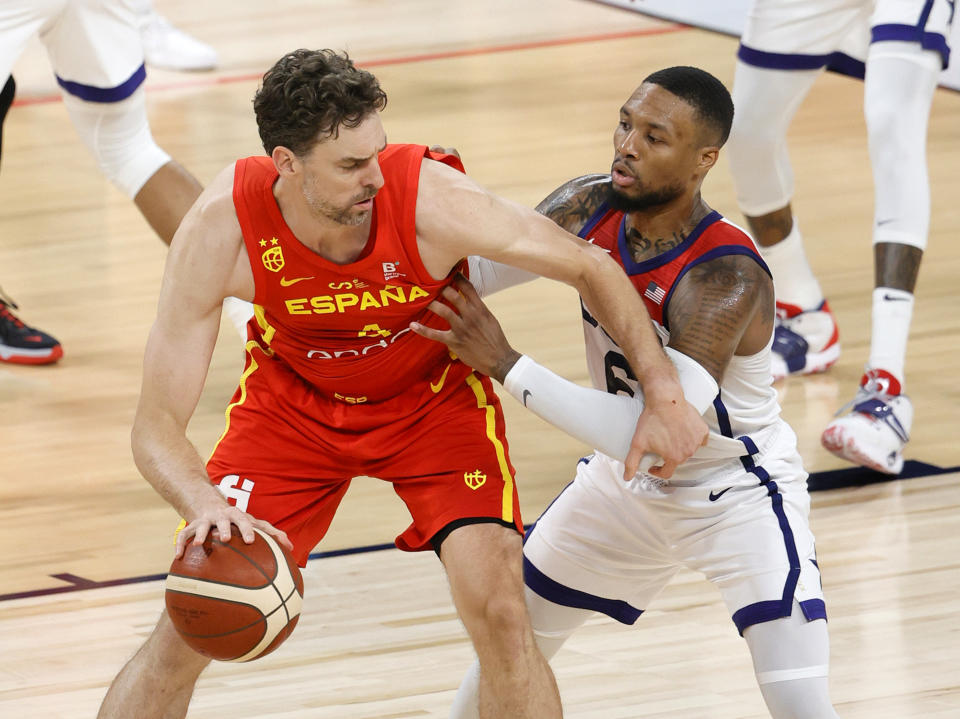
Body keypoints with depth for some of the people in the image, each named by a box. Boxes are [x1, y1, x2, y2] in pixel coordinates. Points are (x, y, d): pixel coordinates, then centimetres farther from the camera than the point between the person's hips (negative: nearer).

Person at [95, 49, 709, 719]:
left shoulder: (434, 203, -35)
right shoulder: (220, 229, -33)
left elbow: (591, 266, -16)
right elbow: (157, 428, -29)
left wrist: (664, 393, -18)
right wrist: (205, 505, -49)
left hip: (435, 393, 0)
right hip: (291, 400, 0)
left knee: (499, 612, -18)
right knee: (187, 630, -6)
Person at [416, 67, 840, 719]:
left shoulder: (726, 282, -35)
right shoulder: (589, 209, -15)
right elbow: (469, 272, 0)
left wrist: (506, 367, -41)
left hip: (739, 495, -6)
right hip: (625, 485, 7)